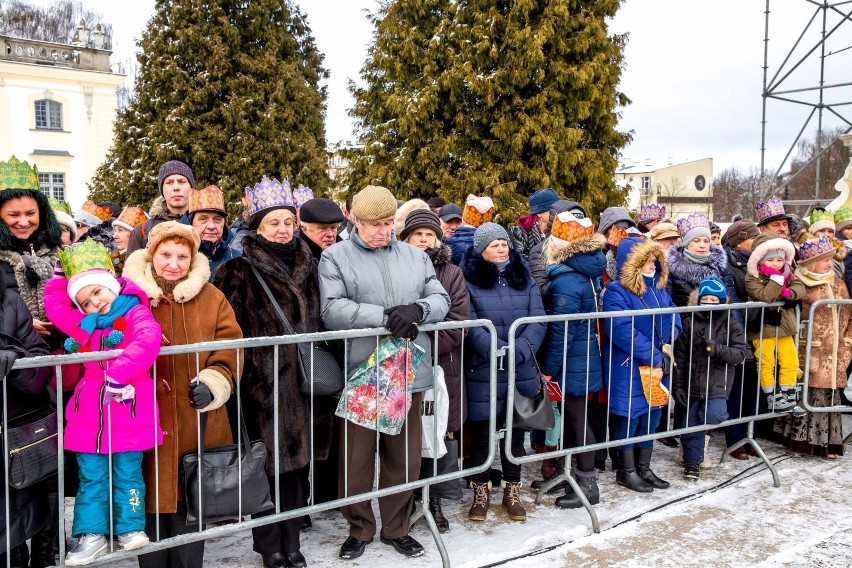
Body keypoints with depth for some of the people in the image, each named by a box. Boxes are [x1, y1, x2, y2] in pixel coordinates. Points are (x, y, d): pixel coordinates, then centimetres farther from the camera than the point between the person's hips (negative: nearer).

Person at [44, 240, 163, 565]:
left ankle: (130, 528, 21)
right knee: (92, 478, 11)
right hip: (89, 416, 5)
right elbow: (55, 306, 21)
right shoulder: (84, 323, 12)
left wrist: (118, 374, -35)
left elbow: (147, 343, -27)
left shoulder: (136, 314, -9)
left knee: (127, 474, 8)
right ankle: (92, 534, 20)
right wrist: (61, 277, 12)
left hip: (128, 414, -5)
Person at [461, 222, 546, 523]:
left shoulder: (524, 277, 9)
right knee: (481, 432, 7)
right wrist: (499, 350, -25)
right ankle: (481, 492, 25)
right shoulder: (468, 280, -4)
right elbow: (471, 326, -13)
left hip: (521, 372, 3)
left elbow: (538, 320, 0)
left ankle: (512, 491, 29)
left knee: (515, 431, 13)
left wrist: (519, 351, -16)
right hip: (482, 372, -3)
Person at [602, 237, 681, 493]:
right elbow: (622, 331, -25)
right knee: (629, 415, 4)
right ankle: (626, 471, 20)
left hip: (657, 365, 8)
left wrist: (668, 346, -10)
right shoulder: (616, 291, -16)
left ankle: (643, 467, 29)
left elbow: (674, 316, 10)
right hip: (628, 367, -8)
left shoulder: (658, 288, 10)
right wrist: (654, 357, -21)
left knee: (652, 414, 14)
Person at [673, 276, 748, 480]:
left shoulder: (731, 326, 1)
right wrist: (677, 385, -1)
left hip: (717, 385, -1)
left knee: (714, 415, -24)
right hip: (692, 384, 2)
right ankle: (692, 462, 26)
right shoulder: (689, 324, 2)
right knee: (689, 426, 6)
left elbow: (740, 353, -6)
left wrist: (718, 349, -24)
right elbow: (680, 357, 3)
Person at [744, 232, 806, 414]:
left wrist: (789, 292, -22)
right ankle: (773, 399, 11)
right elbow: (765, 297, -27)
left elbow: (800, 288, -3)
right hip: (763, 328, -6)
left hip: (784, 327, 7)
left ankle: (788, 398, 22)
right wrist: (777, 278, -26)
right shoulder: (752, 278, -14)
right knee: (766, 364, 0)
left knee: (791, 362, 11)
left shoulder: (787, 274, 8)